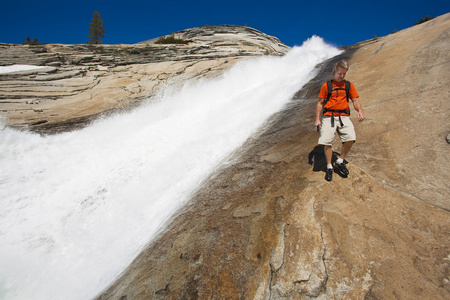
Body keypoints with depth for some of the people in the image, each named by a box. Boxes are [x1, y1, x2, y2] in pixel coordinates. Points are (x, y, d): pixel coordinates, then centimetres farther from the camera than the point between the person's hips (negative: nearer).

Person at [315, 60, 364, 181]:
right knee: (327, 141, -16)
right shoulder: (326, 85, 10)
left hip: (343, 116, 2)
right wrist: (317, 119, 2)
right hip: (329, 116, -1)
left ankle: (339, 162, 2)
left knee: (351, 138, -20)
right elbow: (320, 103, 10)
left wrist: (360, 110, -10)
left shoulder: (349, 85, 16)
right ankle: (329, 167, 3)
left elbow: (355, 100, 12)